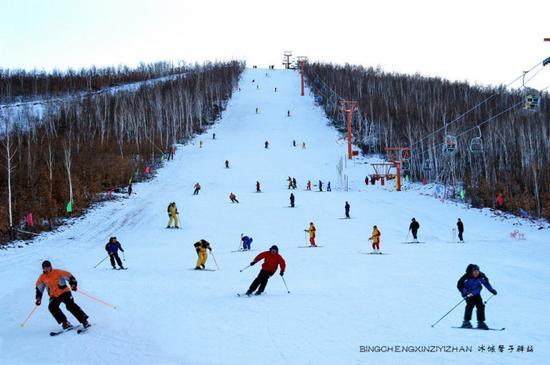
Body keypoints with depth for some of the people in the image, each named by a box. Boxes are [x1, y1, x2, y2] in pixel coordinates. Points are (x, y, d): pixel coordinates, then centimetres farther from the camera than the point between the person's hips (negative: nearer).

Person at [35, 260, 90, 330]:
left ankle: (84, 321, -20)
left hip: (64, 292, -4)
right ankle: (65, 323, -15)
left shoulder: (58, 272, -9)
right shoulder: (42, 278, 3)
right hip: (54, 296, 4)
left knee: (71, 305, -21)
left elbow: (69, 276, -6)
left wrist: (73, 285, -20)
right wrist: (38, 298, 13)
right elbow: (39, 288, 18)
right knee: (52, 307, -22)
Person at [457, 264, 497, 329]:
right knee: (471, 304, -25)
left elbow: (486, 283, 4)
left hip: (476, 293, 4)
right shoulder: (466, 277, -27)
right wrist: (466, 292, -34)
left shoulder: (481, 276, -15)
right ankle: (466, 322, -20)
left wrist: (492, 290, -2)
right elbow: (459, 285, -24)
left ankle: (481, 323, 4)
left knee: (480, 305, -9)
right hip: (467, 294, -4)